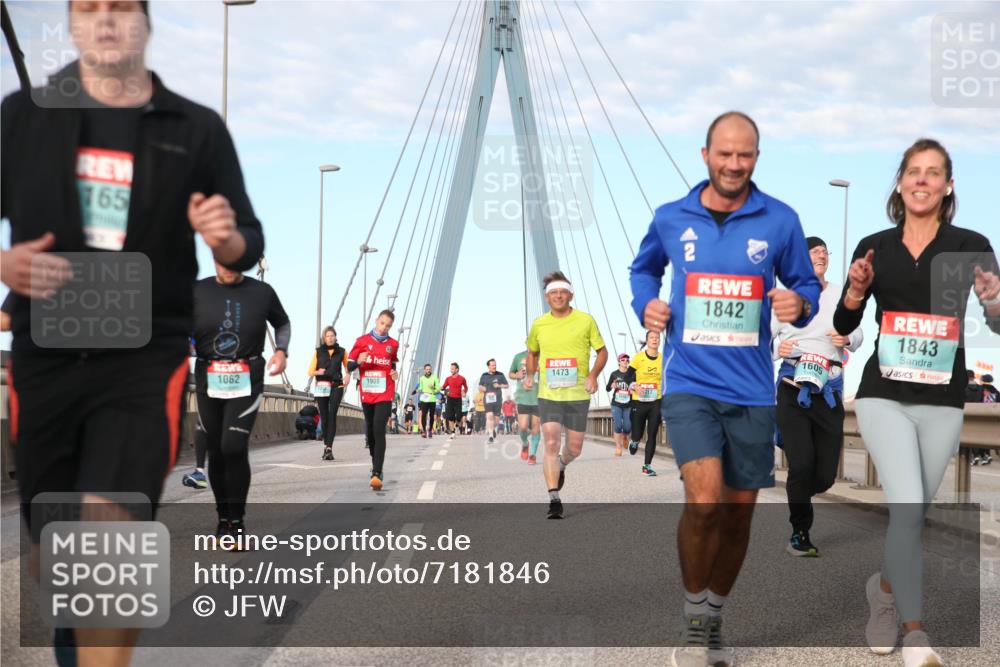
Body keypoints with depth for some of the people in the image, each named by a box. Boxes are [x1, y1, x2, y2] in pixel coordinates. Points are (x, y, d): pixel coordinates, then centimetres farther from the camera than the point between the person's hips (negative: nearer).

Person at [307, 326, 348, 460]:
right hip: (321, 387, 1)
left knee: (332, 416, -14)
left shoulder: (342, 352, 7)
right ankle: (326, 446, 16)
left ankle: (329, 448, -21)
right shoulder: (318, 352, 7)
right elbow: (310, 371, 6)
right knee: (324, 417, 3)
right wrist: (318, 372, -16)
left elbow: (348, 367, 20)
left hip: (336, 386, -1)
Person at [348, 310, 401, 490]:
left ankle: (377, 475, -23)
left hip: (384, 395, -2)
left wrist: (394, 373, 2)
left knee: (379, 431, -16)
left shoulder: (393, 344, 7)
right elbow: (349, 366, 2)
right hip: (367, 394, 2)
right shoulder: (362, 341, 2)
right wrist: (359, 361, -19)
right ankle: (376, 467, 34)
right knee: (370, 433, 12)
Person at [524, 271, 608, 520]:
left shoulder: (585, 321, -2)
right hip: (548, 395, 0)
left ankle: (561, 465, 45)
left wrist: (593, 375, -10)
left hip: (578, 394, 0)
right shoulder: (539, 324, 4)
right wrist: (529, 375, 5)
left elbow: (602, 351, 6)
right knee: (551, 444, -13)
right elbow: (532, 352, 22)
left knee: (574, 449, 9)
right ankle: (554, 499, -9)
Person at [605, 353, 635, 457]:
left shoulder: (632, 373, 0)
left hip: (628, 405, 0)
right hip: (616, 405, 0)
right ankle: (618, 447, 8)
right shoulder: (614, 374, 3)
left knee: (627, 427, -1)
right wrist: (612, 386, -12)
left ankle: (625, 436, 35)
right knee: (618, 426, -7)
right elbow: (607, 388, 9)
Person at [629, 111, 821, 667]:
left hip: (750, 389, 2)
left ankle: (714, 618, 32)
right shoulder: (671, 219, 2)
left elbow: (806, 285, 10)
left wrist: (799, 303, -13)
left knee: (738, 512, 10)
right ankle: (693, 620, 2)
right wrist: (646, 304, 2)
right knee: (705, 498, -19)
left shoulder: (780, 221, 0)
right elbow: (643, 268, 22)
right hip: (689, 383, -2)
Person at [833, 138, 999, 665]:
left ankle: (885, 587, 41)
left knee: (911, 513, 12)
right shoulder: (874, 247, 3)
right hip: (884, 395, -1)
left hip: (942, 402, 1)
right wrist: (856, 290, -12)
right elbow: (844, 326, 8)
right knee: (908, 508, -16)